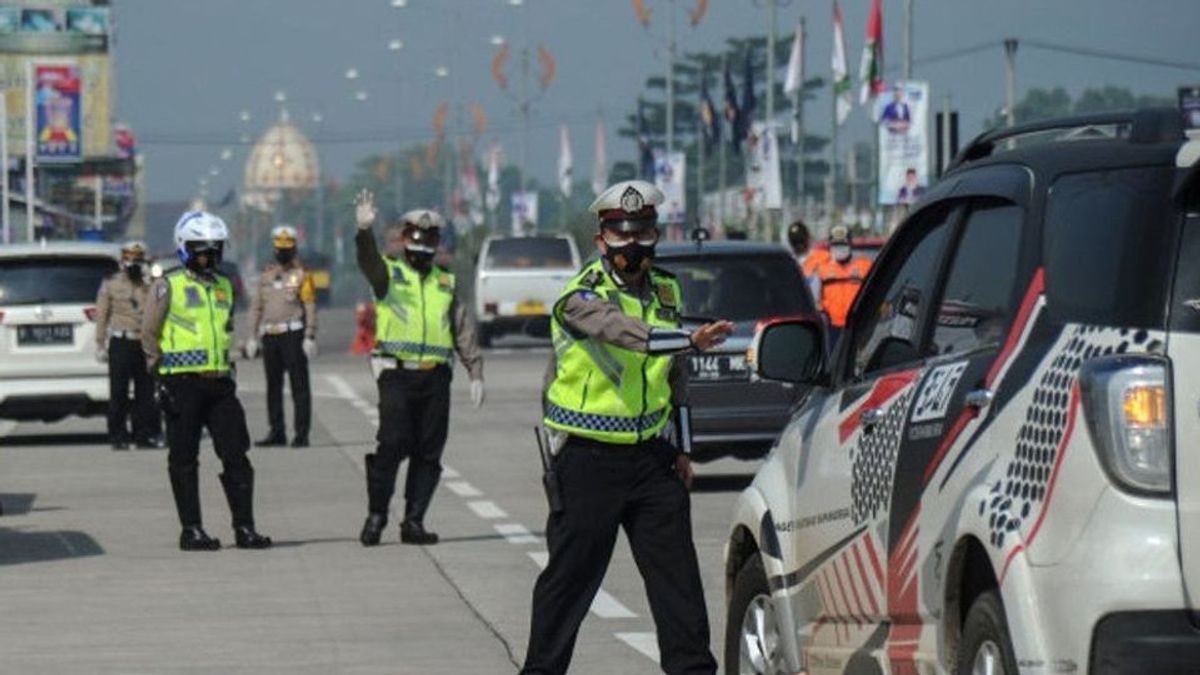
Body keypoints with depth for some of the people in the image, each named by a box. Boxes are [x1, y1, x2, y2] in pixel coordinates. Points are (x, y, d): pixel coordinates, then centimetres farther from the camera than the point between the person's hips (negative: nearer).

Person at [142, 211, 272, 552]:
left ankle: (244, 527, 5)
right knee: (184, 460, 0)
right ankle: (191, 530, 4)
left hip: (219, 383, 6)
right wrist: (162, 371, -7)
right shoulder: (167, 286, -2)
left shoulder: (223, 286, 17)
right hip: (183, 385, -5)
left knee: (237, 456, 1)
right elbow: (149, 334, -3)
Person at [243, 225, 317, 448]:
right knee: (273, 386, 10)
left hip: (293, 335, -6)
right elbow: (256, 307, 17)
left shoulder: (302, 274, -2)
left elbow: (310, 308, -7)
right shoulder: (266, 275, 14)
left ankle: (301, 434, -5)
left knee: (299, 385, -5)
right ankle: (277, 432, 17)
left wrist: (310, 337, -15)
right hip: (270, 336, 6)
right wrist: (252, 337, 11)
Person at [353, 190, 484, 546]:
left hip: (435, 378, 4)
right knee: (392, 444, -13)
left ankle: (414, 521, 10)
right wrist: (364, 230, -39)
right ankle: (376, 515, -3)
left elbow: (464, 329, 16)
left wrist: (475, 372, 8)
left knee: (428, 453, 4)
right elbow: (368, 261, -18)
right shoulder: (389, 273, 5)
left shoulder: (445, 283, 17)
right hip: (397, 373, -4)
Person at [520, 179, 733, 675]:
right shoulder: (582, 297, -11)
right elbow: (626, 332, -33)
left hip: (651, 454, 5)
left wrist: (682, 448, 19)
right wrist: (692, 339, -47)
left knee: (676, 569, 1)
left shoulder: (666, 291, 10)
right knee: (570, 573, 1)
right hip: (588, 461, -5)